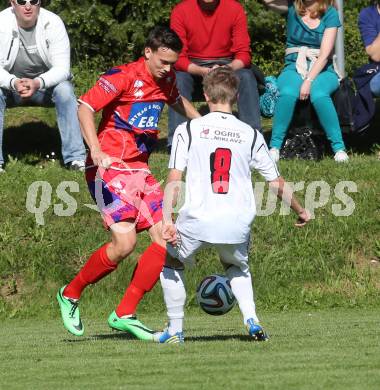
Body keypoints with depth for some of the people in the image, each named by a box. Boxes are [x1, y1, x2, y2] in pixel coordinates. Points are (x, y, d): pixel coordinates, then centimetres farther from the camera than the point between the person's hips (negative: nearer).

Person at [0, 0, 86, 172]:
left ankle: (76, 158, -27)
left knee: (64, 89, -30)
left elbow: (62, 68, -22)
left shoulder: (52, 23, -17)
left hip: (47, 83, 0)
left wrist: (38, 83, -42)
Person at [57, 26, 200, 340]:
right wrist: (96, 151, -31)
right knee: (124, 243, -20)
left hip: (140, 170, 8)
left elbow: (176, 100, 35)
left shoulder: (165, 80, 11)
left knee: (166, 239, -4)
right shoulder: (124, 77, -13)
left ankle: (124, 314, 1)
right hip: (110, 169, -8)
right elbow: (85, 106, -19)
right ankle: (70, 294, 3)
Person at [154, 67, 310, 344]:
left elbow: (174, 180, -3)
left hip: (197, 220, -2)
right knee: (238, 268, 31)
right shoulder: (250, 135, 11)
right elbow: (277, 183, 15)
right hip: (238, 223, 2)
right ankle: (252, 319, 8)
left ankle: (175, 329, 19)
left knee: (171, 262, 25)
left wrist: (167, 221, -6)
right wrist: (301, 211, 29)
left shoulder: (188, 130, 6)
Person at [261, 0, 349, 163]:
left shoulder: (330, 14, 0)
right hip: (294, 68, 1)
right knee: (288, 93, -33)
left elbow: (324, 54, -9)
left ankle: (339, 148, -29)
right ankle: (274, 147, -28)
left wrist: (309, 81, -21)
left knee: (318, 94, -35)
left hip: (322, 70, -1)